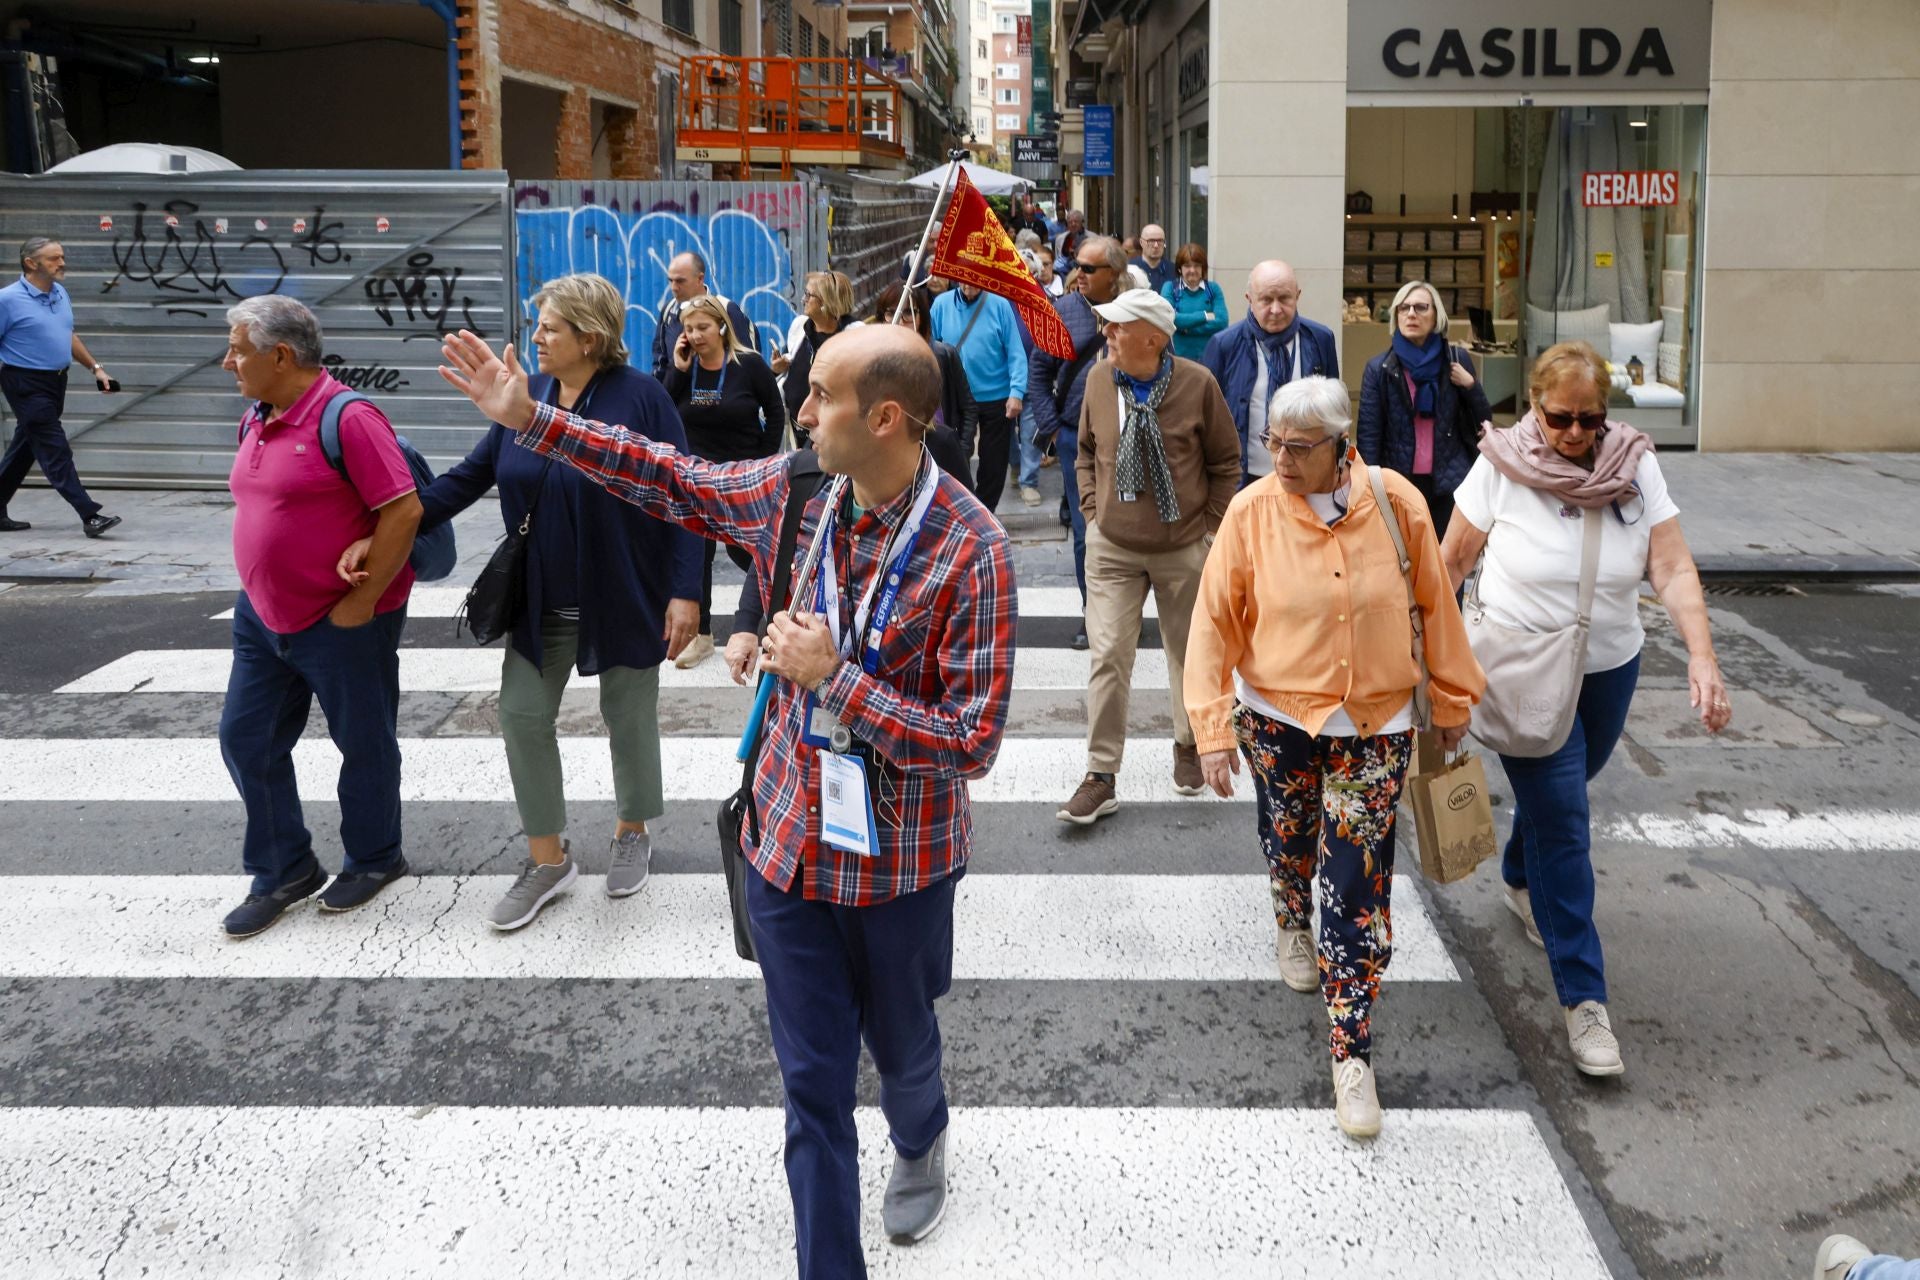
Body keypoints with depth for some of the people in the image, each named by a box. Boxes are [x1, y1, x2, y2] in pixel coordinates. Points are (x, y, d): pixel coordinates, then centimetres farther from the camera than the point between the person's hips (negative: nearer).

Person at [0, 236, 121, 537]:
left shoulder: (61, 293, 10)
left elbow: (69, 336, 23)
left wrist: (95, 367, 19)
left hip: (56, 381, 8)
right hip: (27, 384, -8)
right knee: (56, 452, -9)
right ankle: (90, 516, -12)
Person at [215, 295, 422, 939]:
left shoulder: (347, 418, -20)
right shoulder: (256, 420, 7)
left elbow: (404, 510, -23)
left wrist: (362, 602, -20)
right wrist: (262, 590, 12)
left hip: (343, 621, -8)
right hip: (262, 614, 9)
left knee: (364, 743, 9)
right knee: (245, 739, 11)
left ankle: (374, 859, 29)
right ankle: (284, 871, 25)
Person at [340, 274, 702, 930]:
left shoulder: (640, 397, -14)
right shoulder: (527, 397, 2)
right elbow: (469, 477, 4)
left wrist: (685, 592, -18)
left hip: (625, 598, -5)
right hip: (543, 600, 5)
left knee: (629, 718, 10)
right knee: (522, 715, 4)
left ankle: (633, 831, 35)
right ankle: (548, 858, 19)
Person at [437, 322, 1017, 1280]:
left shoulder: (970, 550, -23)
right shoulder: (791, 492, -6)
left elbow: (972, 742, -24)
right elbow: (669, 479, 11)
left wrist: (833, 678, -26)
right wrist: (530, 419, 9)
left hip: (901, 863, -3)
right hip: (787, 843, 3)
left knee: (901, 1050, 23)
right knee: (812, 1079, 11)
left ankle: (920, 1143, 57)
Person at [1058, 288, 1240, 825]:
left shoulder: (1197, 383, -11)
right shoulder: (1099, 378, -3)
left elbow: (1225, 461, 0)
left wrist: (1212, 526, -1)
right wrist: (1092, 511, 4)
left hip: (1184, 549, -1)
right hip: (1112, 547, 1)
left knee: (1189, 652, 14)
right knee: (1108, 654, -4)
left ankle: (1188, 746, 38)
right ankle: (1101, 776, 3)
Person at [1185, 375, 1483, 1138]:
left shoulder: (1397, 504, -12)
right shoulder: (1252, 512, -13)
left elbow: (1436, 606, 0)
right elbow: (1214, 623, -8)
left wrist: (1451, 702, 7)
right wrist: (1212, 729, -10)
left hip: (1374, 725, -1)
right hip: (1279, 717, 1)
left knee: (1357, 887, -3)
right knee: (1288, 842, 22)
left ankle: (1352, 1055, 4)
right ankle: (1293, 925, 57)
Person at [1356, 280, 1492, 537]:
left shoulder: (1457, 360, 4)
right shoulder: (1379, 368, 2)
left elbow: (1484, 420, 8)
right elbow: (1369, 434, 0)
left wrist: (1470, 385, -9)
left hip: (1449, 483, 1)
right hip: (1399, 482, 0)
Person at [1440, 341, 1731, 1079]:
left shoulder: (1636, 468, -10)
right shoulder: (1501, 467, -15)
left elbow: (1673, 570, -16)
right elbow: (1454, 562, -6)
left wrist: (1702, 657, -28)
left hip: (1609, 668, 4)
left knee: (1559, 792, 23)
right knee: (1562, 822, -6)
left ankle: (1521, 882, 55)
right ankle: (1583, 999, -2)